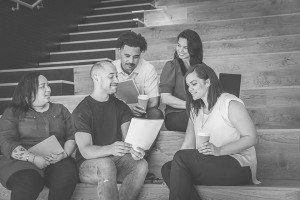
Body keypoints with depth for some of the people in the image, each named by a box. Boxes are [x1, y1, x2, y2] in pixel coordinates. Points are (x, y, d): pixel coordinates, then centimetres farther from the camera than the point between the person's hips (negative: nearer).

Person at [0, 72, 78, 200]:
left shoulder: (61, 110, 20)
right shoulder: (12, 113, 10)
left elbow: (72, 137, 14)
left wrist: (64, 154, -9)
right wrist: (33, 158, -18)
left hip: (57, 161, 3)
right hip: (24, 162, -3)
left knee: (68, 175, -32)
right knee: (27, 183, -38)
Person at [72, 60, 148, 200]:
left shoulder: (120, 106, 9)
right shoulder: (81, 111, -8)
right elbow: (85, 151, -19)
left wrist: (134, 149, -27)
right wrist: (110, 149, -40)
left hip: (116, 158, 4)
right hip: (88, 164, -4)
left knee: (141, 164, -25)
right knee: (106, 164, -37)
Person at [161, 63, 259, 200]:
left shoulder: (230, 104, -5)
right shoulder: (195, 110, 18)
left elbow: (252, 138, -12)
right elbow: (188, 145, 10)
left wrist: (219, 150, -23)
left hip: (239, 165, -7)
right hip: (209, 165, 7)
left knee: (181, 157, -24)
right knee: (167, 168, -15)